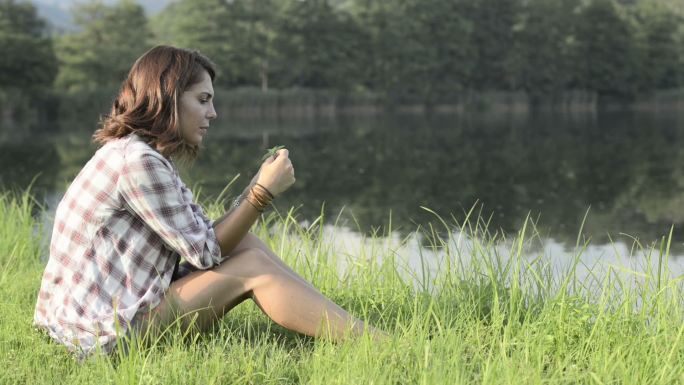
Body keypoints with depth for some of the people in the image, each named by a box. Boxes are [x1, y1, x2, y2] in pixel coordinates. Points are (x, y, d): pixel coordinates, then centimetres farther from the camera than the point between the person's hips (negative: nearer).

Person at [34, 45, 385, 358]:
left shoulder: (148, 156, 12)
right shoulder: (137, 162, -19)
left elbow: (207, 240, 8)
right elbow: (204, 251, -13)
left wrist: (257, 187, 1)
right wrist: (264, 193, -11)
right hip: (103, 335, -9)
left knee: (245, 246, 1)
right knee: (252, 267, -12)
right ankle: (376, 346, -7)